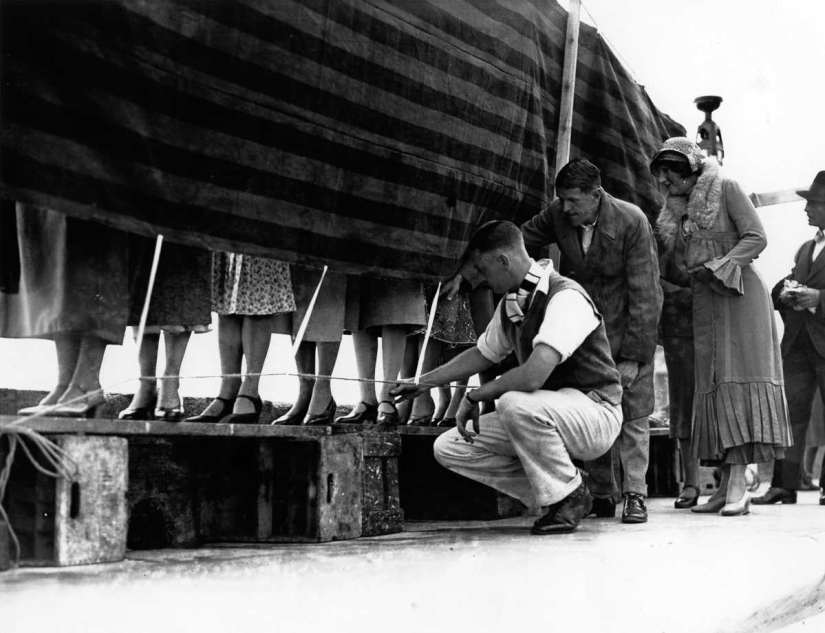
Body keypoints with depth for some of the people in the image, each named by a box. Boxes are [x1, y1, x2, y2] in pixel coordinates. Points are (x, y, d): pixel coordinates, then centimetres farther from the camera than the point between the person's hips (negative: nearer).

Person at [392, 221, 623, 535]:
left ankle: (570, 494, -14)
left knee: (516, 404, -39)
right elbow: (483, 354, 23)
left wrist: (474, 396, -21)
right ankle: (552, 495, 3)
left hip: (595, 412, -8)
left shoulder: (565, 297, -23)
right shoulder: (510, 304, 5)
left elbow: (533, 375, -34)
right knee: (448, 448, -4)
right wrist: (422, 382, 23)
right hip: (539, 414, 8)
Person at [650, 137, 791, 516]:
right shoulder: (678, 207, 16)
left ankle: (738, 484, -19)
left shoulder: (725, 188, -1)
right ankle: (726, 483, -1)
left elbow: (756, 238, -8)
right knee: (712, 385, -1)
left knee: (739, 379, -13)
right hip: (704, 303, 6)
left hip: (739, 296, -6)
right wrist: (689, 274, 1)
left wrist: (719, 267, -14)